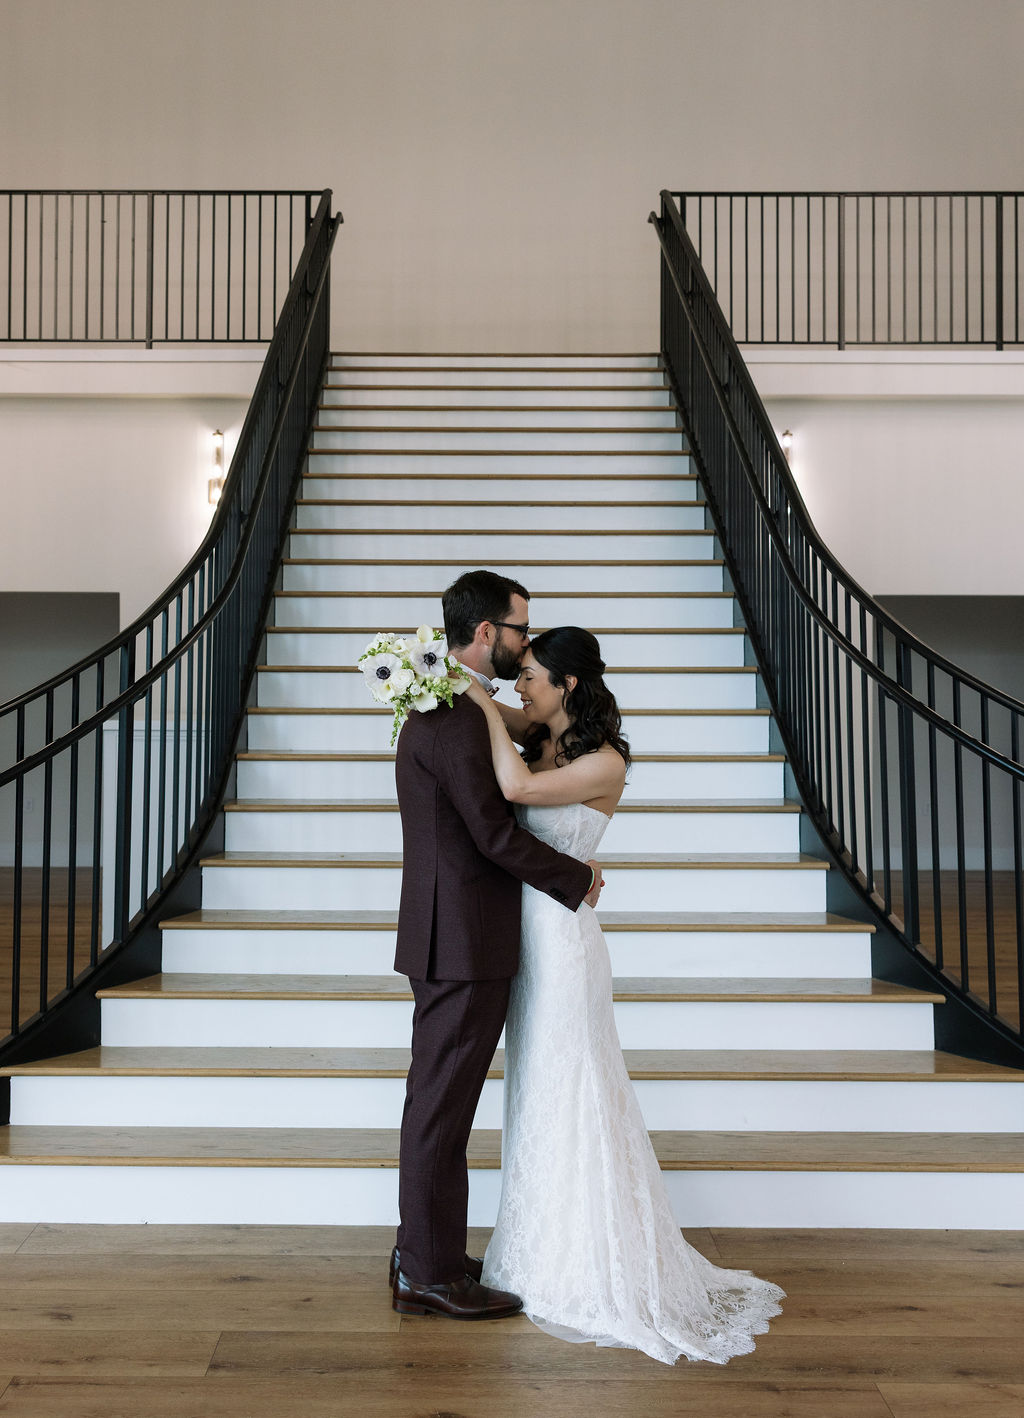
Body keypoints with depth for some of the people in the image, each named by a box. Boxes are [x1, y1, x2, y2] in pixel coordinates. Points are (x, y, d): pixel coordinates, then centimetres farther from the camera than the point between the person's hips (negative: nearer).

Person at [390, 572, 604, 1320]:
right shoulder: (458, 719, -19)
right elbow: (496, 834, -20)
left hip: (449, 940, 10)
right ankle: (432, 1276, 13)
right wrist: (580, 879, -8)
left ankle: (424, 1254, 29)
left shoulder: (440, 710, 15)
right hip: (464, 945, -10)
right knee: (441, 1109, 0)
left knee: (439, 1104, 17)